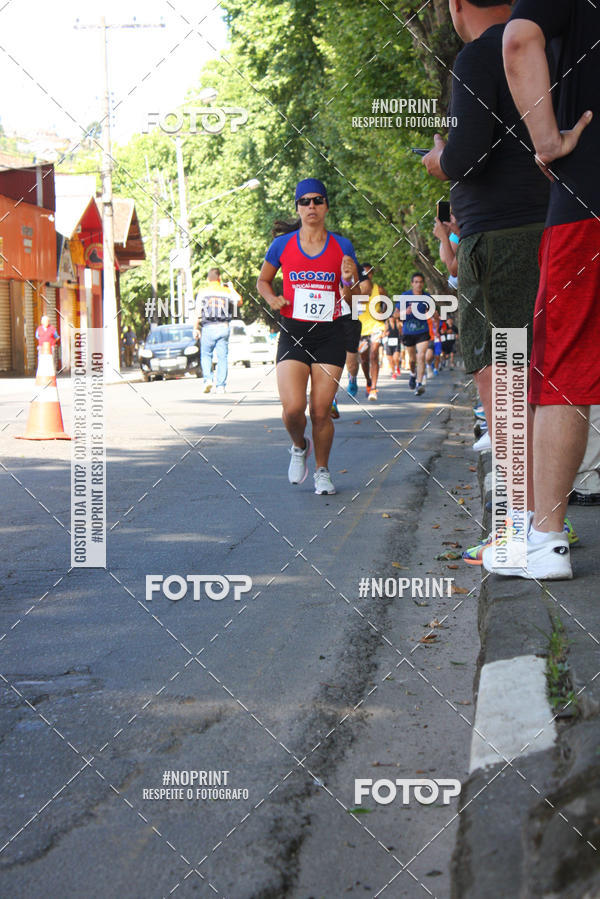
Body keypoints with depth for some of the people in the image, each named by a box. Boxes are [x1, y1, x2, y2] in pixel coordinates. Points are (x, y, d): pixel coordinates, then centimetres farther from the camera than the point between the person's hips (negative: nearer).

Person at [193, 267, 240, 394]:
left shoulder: (202, 292, 2)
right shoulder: (227, 291, 6)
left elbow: (198, 313, -1)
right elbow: (239, 301, 23)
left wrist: (196, 328, 6)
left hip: (208, 327, -1)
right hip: (224, 327, 1)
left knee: (206, 355, 10)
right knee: (222, 357, 4)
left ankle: (208, 379, -10)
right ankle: (221, 386, 0)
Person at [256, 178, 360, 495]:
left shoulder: (342, 247, 3)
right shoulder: (283, 245, 3)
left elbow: (353, 301, 7)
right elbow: (262, 281, 19)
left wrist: (349, 280, -14)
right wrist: (272, 298, -2)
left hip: (330, 335, 0)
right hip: (293, 334, 0)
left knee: (321, 410, -3)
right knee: (293, 408, -14)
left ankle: (322, 471, 19)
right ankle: (299, 446, 20)